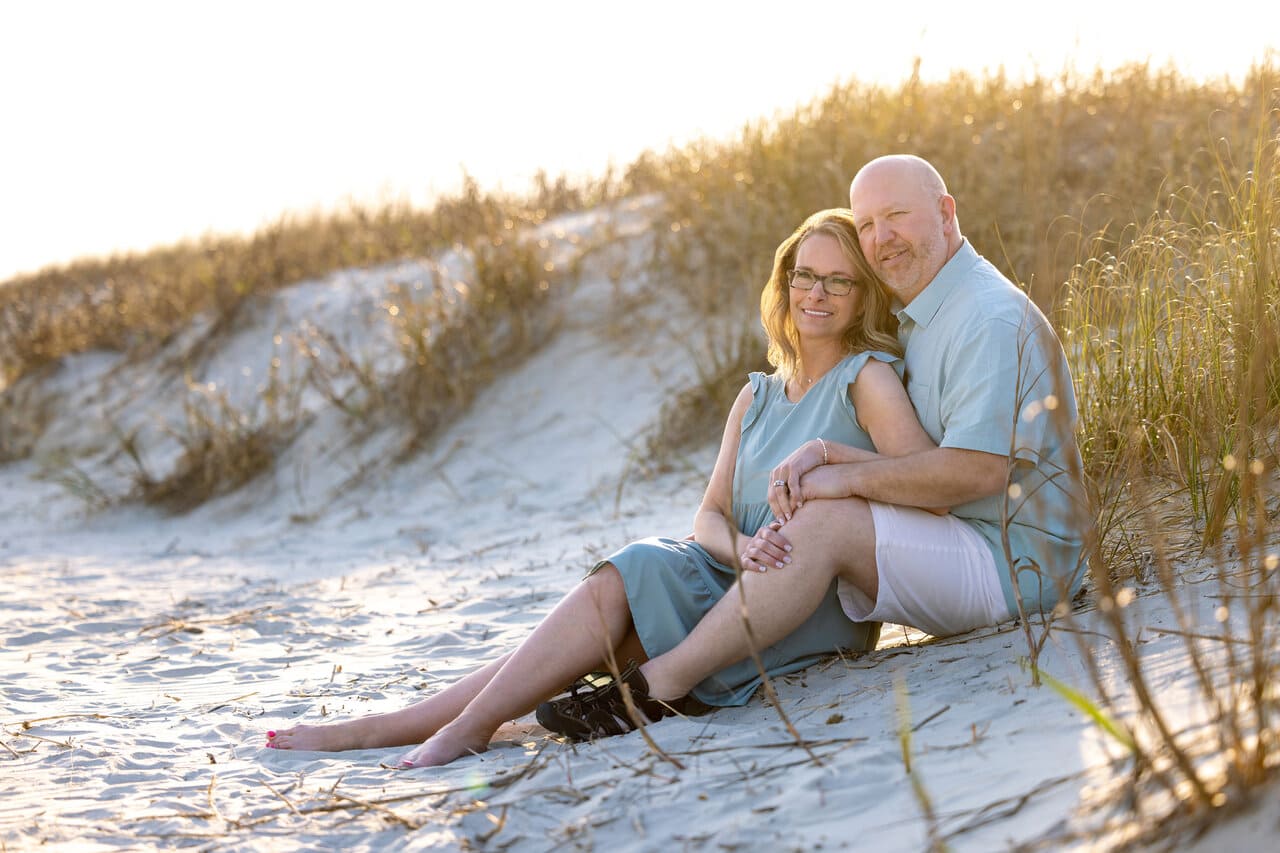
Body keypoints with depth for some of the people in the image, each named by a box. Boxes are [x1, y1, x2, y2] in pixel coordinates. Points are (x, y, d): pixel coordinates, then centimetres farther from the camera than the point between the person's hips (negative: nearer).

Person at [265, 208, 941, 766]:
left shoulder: (868, 377, -1)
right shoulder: (757, 397, 17)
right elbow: (709, 518, 7)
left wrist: (833, 454, -26)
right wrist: (740, 547, -15)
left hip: (828, 609, -6)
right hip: (734, 590, 6)